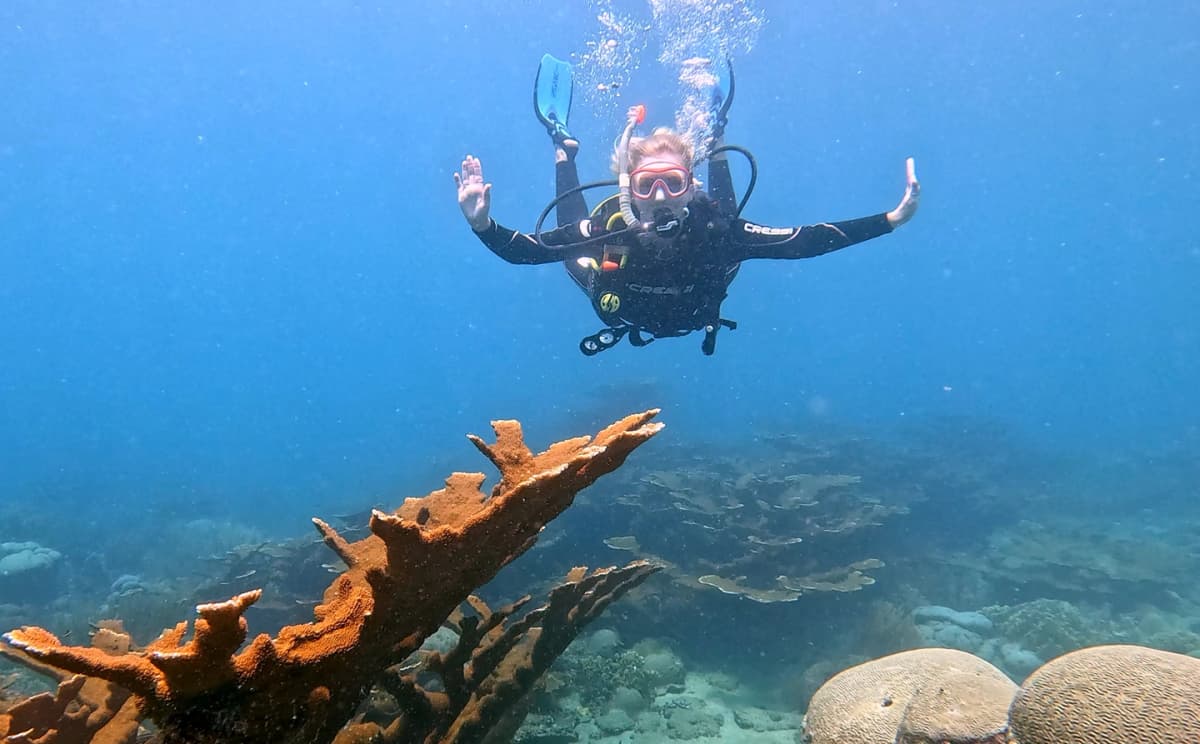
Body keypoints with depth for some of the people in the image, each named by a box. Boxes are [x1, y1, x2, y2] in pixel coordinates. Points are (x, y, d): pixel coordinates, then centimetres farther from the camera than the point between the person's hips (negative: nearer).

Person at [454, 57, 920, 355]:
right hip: (621, 311, -1)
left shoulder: (715, 228, -42)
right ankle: (562, 146, 34)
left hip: (695, 311, 2)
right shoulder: (610, 225, -44)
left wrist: (890, 219, -45)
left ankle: (715, 137, 41)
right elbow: (522, 251, -43)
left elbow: (803, 242, -38)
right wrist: (481, 223, -63)